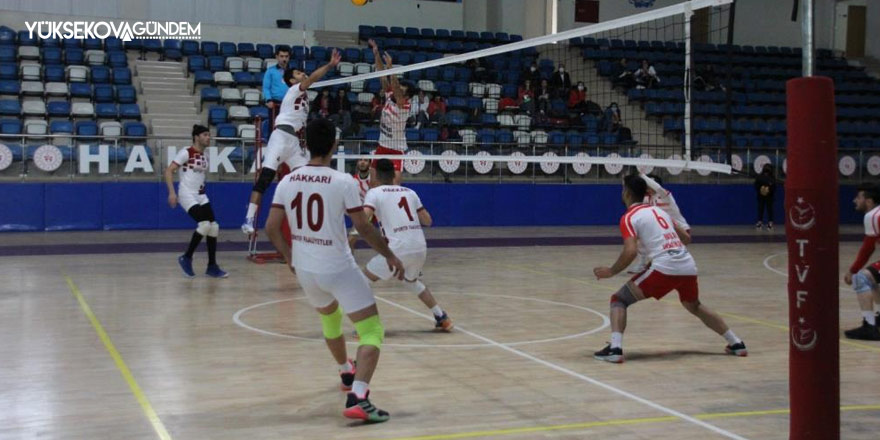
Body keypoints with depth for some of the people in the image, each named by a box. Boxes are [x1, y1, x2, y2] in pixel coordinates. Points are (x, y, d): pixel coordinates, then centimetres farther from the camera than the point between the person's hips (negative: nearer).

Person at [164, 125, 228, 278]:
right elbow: (168, 171, -14)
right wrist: (172, 192, -22)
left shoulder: (204, 156, 13)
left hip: (201, 196, 8)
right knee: (205, 224, -22)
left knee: (214, 227, -1)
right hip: (187, 196, -8)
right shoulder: (186, 153, -9)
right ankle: (186, 258, -5)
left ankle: (212, 267, 7)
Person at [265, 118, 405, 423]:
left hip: (305, 270, 6)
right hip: (339, 269, -6)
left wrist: (290, 258, 17)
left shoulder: (288, 182, -1)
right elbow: (364, 228, -12)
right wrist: (390, 256, 2)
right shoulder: (343, 182, -15)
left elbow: (271, 228, 1)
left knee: (330, 319, 32)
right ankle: (358, 398, -19)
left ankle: (347, 373, 54)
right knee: (372, 331, -1)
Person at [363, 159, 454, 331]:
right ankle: (442, 319, 32)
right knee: (411, 281, 34)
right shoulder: (409, 192, 18)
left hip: (398, 249, -5)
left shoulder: (374, 193, 3)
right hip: (420, 247, 6)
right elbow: (427, 221, 20)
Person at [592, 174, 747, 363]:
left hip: (665, 268, -7)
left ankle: (615, 349, -15)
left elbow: (630, 252, -12)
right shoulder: (659, 211, 23)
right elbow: (685, 238, 28)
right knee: (694, 306, 33)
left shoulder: (629, 217, 2)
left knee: (619, 299, 4)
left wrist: (611, 271, 0)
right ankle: (736, 344, 34)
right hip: (688, 266, 7)